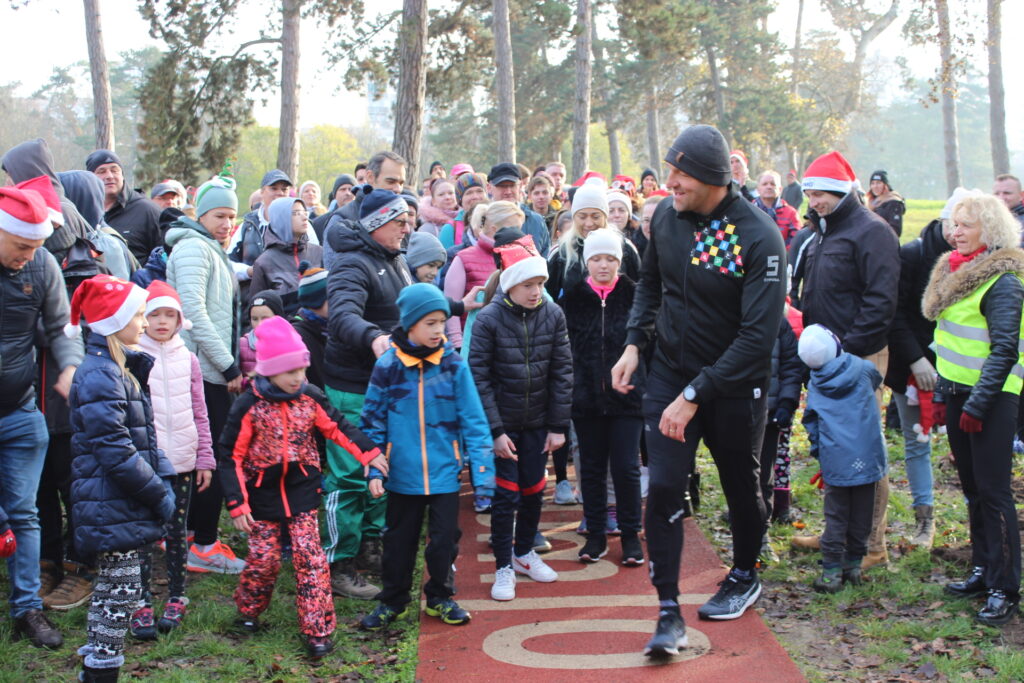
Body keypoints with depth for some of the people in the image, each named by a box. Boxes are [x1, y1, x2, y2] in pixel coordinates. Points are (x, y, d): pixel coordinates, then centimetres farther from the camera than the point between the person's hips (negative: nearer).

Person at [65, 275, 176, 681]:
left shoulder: (121, 368, 14)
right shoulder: (98, 376, -17)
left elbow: (144, 437, 19)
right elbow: (114, 451, -21)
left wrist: (163, 478, 6)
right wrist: (159, 495, -14)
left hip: (120, 507, 10)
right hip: (112, 508, -10)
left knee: (112, 592, 17)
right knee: (122, 592, -3)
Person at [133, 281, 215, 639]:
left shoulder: (188, 360, 6)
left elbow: (200, 413, 10)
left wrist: (205, 459, 9)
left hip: (182, 461, 2)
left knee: (177, 532, 10)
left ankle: (176, 599, 22)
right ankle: (142, 605, 11)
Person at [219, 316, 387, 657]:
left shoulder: (310, 398, -3)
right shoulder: (249, 406, -12)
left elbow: (337, 427, 11)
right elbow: (232, 456, -8)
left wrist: (368, 453, 3)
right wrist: (237, 505, -10)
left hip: (302, 494, 2)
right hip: (264, 497, -2)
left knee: (310, 559, -3)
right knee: (263, 559, 5)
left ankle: (317, 630, 3)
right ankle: (249, 610, 33)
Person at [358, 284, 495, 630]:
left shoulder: (453, 365, -5)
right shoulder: (387, 366, -5)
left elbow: (473, 420, -3)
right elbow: (372, 421, 2)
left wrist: (482, 470, -6)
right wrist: (374, 469, -2)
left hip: (445, 472, 0)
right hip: (402, 475, 0)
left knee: (444, 537, 9)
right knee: (399, 539, 14)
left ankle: (440, 596, 32)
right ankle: (392, 600, 32)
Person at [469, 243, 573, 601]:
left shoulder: (553, 315, -7)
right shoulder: (489, 319, -14)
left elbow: (562, 372, -3)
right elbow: (479, 378, -13)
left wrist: (559, 426, -4)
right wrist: (495, 431, -15)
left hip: (538, 421, 3)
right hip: (503, 423, -3)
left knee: (534, 489, 13)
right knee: (506, 494, 0)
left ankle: (525, 552, 34)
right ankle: (504, 567, 15)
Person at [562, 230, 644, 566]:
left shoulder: (635, 296, 0)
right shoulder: (573, 299, 4)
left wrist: (649, 388, -2)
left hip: (627, 396, -2)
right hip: (586, 397, 2)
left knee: (626, 467, 0)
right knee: (591, 467, 10)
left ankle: (630, 535, 15)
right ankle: (596, 534, 21)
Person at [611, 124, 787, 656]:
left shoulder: (759, 238, -23)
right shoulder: (665, 216, -6)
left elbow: (759, 334, -26)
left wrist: (695, 395, -27)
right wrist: (634, 342, 0)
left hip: (733, 382, -3)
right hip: (670, 370, 3)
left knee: (741, 484, 16)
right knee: (664, 487, -8)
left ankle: (745, 576, 43)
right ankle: (669, 612, 0)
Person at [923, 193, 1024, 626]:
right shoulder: (953, 272, 12)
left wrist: (977, 404, -20)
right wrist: (942, 393, 16)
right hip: (958, 392, 9)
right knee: (972, 488, 14)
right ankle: (983, 571, 24)